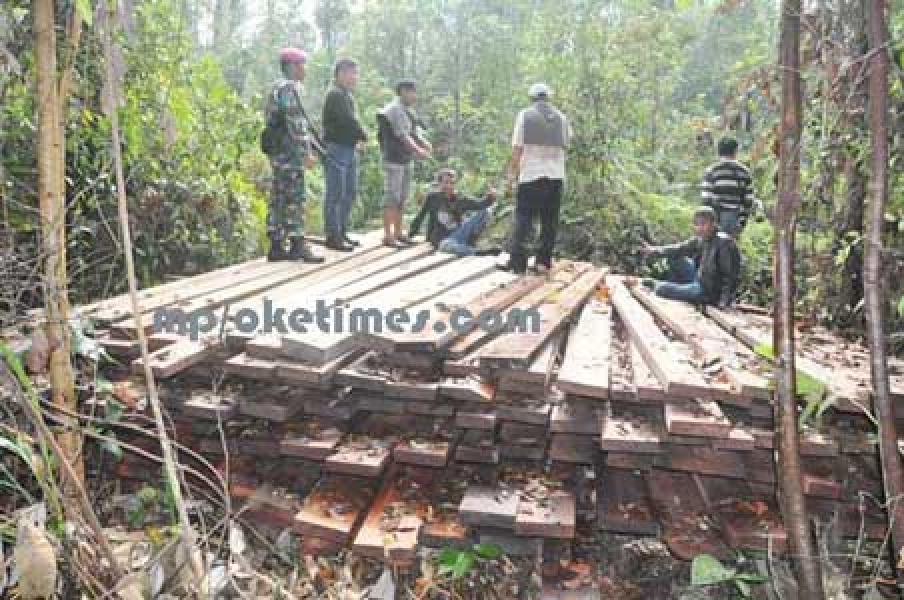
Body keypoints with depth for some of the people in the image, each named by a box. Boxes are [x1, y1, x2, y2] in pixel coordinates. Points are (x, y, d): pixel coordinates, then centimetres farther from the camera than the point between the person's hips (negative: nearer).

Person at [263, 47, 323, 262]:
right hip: (290, 153, -10)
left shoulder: (278, 87, 20)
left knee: (279, 199, 8)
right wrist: (306, 153, -20)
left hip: (279, 153, 10)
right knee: (294, 199, -9)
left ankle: (276, 247, 11)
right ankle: (297, 245, -8)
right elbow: (295, 125, -19)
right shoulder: (289, 88, -11)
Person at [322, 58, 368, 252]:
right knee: (335, 194, -6)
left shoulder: (347, 95, 19)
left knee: (350, 192, 14)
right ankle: (332, 236, -1)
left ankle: (342, 233, 22)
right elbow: (348, 120, -19)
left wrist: (358, 136, -1)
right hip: (337, 148, -10)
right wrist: (363, 135, -5)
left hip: (349, 149, 10)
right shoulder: (335, 94, -12)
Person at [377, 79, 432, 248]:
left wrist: (425, 144, -3)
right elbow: (402, 136, -19)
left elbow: (412, 133, 15)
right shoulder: (394, 109, -11)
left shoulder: (406, 111, 17)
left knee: (402, 197, 11)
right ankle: (388, 235, -7)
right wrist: (418, 151, -24)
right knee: (391, 196, -8)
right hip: (393, 159, -9)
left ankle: (398, 233, 18)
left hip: (405, 160, 9)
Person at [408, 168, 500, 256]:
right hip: (443, 240, -3)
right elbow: (420, 216, 5)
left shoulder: (460, 199, 5)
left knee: (485, 212, -13)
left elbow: (479, 204, -8)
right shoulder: (433, 197, 0)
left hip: (458, 235, 3)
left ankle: (470, 243, -20)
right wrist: (410, 235, 6)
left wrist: (490, 198, -28)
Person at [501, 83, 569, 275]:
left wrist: (513, 173, 1)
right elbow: (565, 145, 12)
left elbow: (517, 147, -3)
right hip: (556, 174, 3)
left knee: (523, 218, -2)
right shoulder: (561, 118, 11)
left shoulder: (525, 115, 0)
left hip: (531, 174, -3)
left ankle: (518, 261, -9)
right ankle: (543, 260, 7)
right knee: (549, 220, 7)